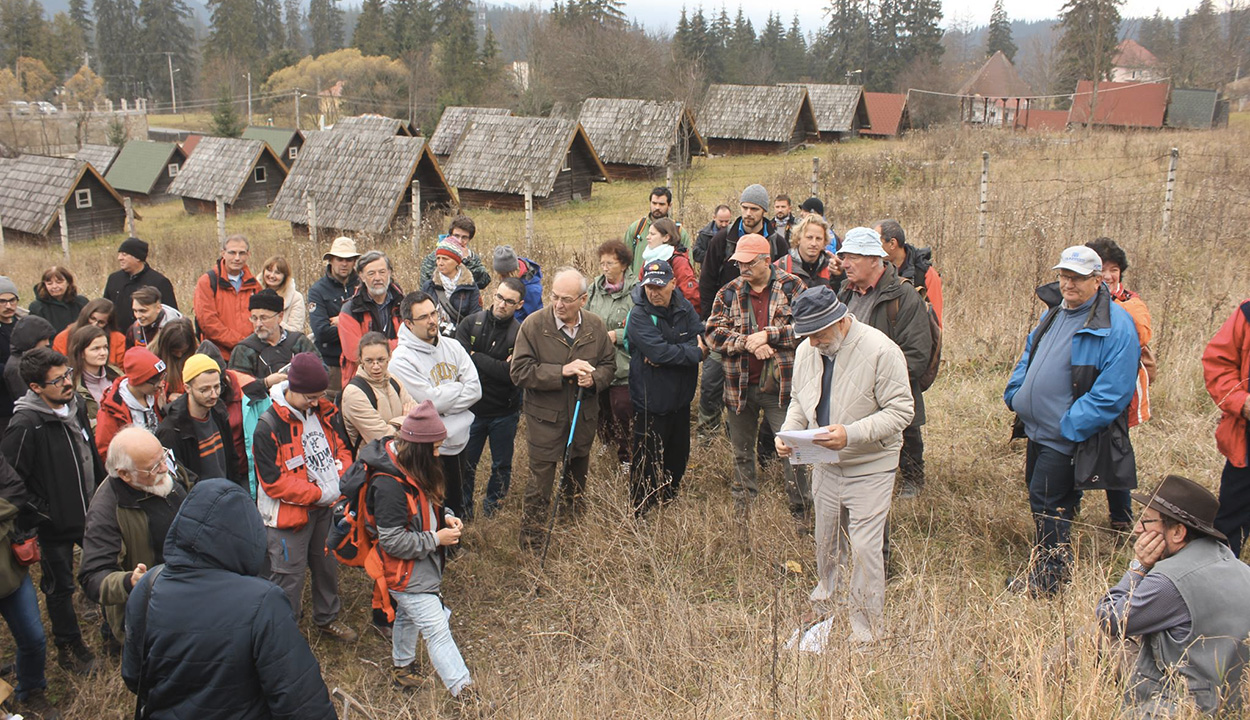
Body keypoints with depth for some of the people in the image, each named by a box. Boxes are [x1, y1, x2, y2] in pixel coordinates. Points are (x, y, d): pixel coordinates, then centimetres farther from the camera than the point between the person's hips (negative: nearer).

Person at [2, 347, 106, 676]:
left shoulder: (76, 407, -1)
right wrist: (36, 514, -18)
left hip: (89, 512, 7)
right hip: (54, 524, -7)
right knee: (59, 587, 11)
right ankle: (68, 647, 30)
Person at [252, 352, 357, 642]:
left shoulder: (323, 412, -2)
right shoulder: (268, 426, -20)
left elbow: (340, 447, 12)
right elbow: (274, 482, -21)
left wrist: (342, 476, -9)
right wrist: (322, 494, -21)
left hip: (325, 508, 7)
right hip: (289, 513, -6)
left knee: (328, 564, 23)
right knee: (289, 577, 1)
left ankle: (327, 617, 45)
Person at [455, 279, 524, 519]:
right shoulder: (471, 324, -4)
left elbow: (514, 373, -21)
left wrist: (476, 356, -16)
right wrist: (497, 367, -22)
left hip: (504, 413, 0)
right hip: (471, 409, 1)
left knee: (502, 467, 15)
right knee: (465, 465, 12)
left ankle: (492, 512, 36)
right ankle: (463, 514, 30)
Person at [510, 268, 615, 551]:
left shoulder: (596, 326, -3)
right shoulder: (533, 324, -15)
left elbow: (609, 364, 7)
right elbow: (520, 371, -18)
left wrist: (594, 379, -16)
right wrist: (562, 371, -28)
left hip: (584, 418, 4)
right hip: (545, 419, -4)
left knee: (577, 480, 26)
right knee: (539, 487, -1)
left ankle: (576, 524, 51)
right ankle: (531, 547, 13)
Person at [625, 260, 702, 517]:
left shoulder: (684, 308, 3)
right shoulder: (639, 315, -15)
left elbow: (701, 340, -8)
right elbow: (659, 352, -26)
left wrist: (669, 354, -22)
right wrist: (696, 352, -17)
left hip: (681, 398, 6)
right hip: (651, 402, -6)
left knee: (679, 457, 20)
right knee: (648, 465, 2)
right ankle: (639, 517, 18)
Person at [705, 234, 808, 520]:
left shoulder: (791, 287, -3)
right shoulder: (729, 292, 4)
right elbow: (714, 332, -4)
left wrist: (767, 335, -18)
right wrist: (747, 343, -18)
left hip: (780, 386, -3)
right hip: (740, 386, 3)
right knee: (741, 452, 15)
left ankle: (801, 513, 13)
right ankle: (744, 510, 31)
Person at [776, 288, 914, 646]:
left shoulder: (880, 350, -19)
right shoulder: (806, 350, 0)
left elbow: (900, 410, -18)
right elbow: (799, 401, 14)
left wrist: (851, 434, -29)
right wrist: (787, 433, -7)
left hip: (869, 467, -5)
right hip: (825, 465, 6)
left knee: (865, 549, -2)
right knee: (826, 542, 18)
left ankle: (866, 629, 16)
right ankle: (826, 604, 41)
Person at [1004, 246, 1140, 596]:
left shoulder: (1116, 326, -16)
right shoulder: (1054, 313, 10)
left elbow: (1112, 393, -21)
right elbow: (1028, 356, 23)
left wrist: (1069, 425, -22)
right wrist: (1015, 395, 7)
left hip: (1068, 439, -8)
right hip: (1038, 431, 8)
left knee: (1046, 503, -2)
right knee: (1042, 497, 18)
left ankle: (1048, 579, 14)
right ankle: (1047, 564, 34)